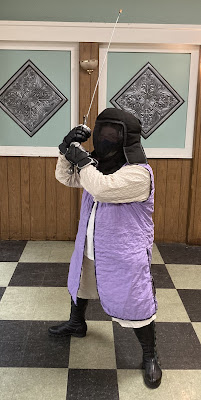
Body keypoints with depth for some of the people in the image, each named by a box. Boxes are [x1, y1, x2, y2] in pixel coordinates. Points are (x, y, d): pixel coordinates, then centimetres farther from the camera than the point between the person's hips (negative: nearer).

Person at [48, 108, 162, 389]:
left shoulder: (138, 173, -26)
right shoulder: (100, 164, 0)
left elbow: (101, 188, -40)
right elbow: (65, 177, 5)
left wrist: (82, 159, -26)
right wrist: (68, 148, -11)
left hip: (124, 258, -8)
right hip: (89, 249, 8)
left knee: (135, 307, 3)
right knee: (79, 286, 28)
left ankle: (150, 357, 28)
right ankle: (76, 324, 56)